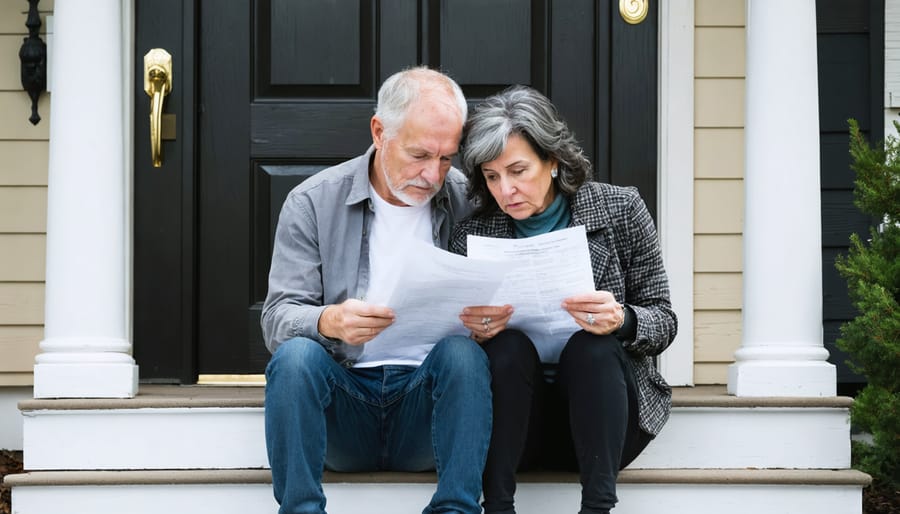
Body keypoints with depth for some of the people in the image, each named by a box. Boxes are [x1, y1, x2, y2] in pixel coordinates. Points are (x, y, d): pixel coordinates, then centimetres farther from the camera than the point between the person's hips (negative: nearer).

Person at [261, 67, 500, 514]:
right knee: (295, 355, -29)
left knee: (465, 353, -29)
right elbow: (277, 320, -5)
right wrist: (330, 322, -30)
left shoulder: (467, 202, 2)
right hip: (344, 395, 0)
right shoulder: (312, 202, 0)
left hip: (428, 392, 0)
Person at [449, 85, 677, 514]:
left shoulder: (620, 210, -2)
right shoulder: (471, 235, 0)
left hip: (602, 408, -1)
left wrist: (621, 320, -24)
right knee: (508, 345, -27)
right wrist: (474, 332, -20)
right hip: (518, 417, 1)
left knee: (591, 345, -30)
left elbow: (664, 322, -1)